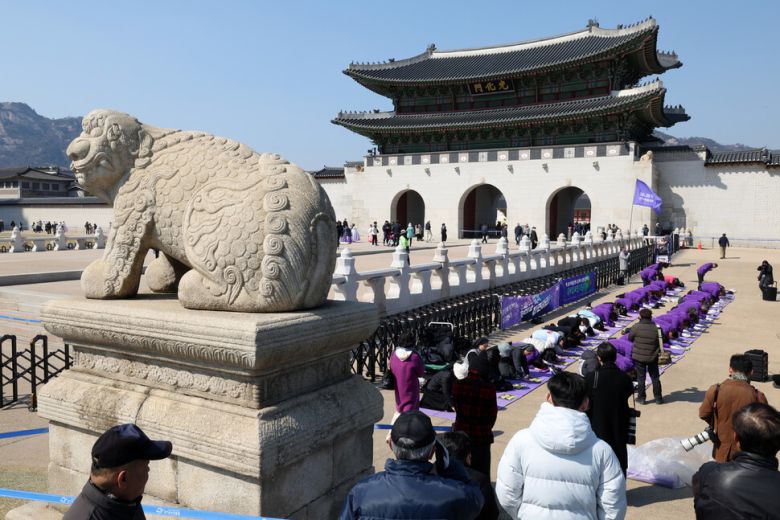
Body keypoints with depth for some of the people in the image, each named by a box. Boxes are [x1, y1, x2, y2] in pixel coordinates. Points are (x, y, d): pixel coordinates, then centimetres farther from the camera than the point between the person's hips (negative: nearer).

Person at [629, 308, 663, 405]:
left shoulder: (636, 327, -16)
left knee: (641, 378, 10)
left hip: (639, 357, -2)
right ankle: (658, 398, 23)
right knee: (655, 378, 15)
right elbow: (661, 342, 0)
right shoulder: (656, 328, -11)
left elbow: (630, 338, -2)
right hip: (652, 357, 2)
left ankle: (641, 398, 15)